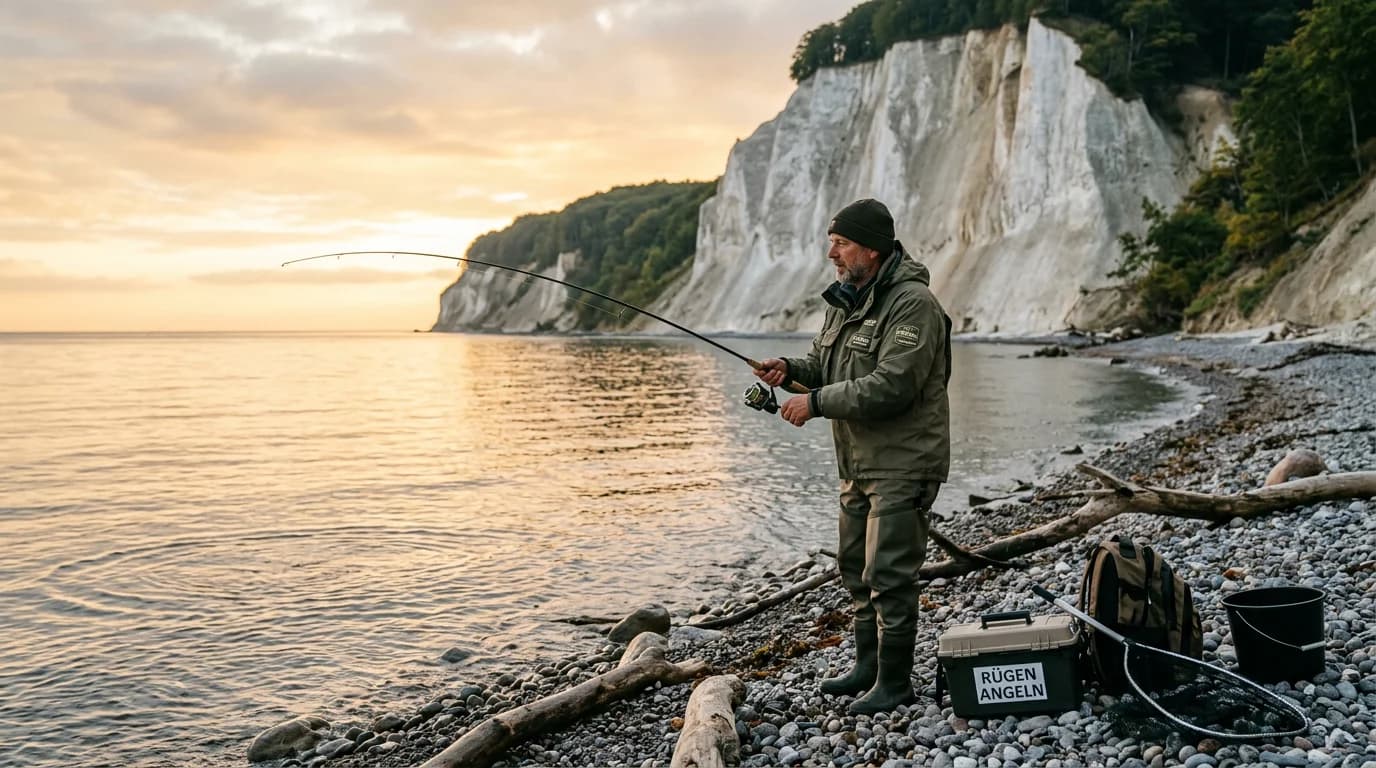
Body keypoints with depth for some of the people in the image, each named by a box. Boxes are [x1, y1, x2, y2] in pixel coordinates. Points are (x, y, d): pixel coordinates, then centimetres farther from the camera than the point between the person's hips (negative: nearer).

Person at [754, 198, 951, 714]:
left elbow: (890, 387, -27)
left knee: (888, 573, -5)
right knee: (855, 565, 18)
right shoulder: (845, 301, 10)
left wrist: (817, 402, -23)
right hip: (858, 462, 9)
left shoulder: (913, 304, -19)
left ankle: (895, 684, 8)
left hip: (903, 464, -9)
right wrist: (791, 369, -4)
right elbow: (825, 368, 18)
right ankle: (868, 665, 33)